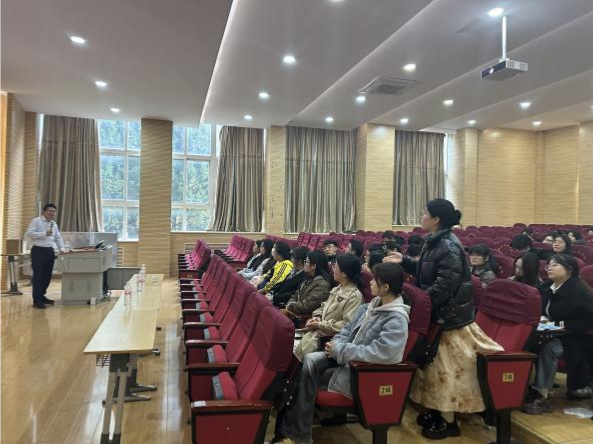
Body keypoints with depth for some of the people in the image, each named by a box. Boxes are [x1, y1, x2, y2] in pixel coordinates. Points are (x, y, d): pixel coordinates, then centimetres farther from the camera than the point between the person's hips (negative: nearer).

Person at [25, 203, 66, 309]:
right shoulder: (36, 221, -4)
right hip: (38, 250, -7)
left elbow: (58, 237, 19)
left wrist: (62, 248, 6)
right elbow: (28, 234, -15)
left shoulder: (54, 224, 17)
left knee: (47, 275, 11)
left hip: (50, 251, 7)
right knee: (38, 275, -5)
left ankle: (41, 296, 24)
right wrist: (44, 233, -21)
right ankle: (36, 300, -2)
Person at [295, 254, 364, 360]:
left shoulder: (354, 296, -14)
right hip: (318, 330, 8)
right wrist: (317, 317, -1)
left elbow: (347, 325, -20)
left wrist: (319, 325, -16)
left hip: (331, 337, -8)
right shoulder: (337, 289, 13)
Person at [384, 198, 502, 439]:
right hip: (437, 313, 10)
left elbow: (445, 285, -29)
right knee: (436, 365, 19)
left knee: (447, 368, 3)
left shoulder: (449, 247, -24)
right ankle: (437, 410, 34)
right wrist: (404, 261, 9)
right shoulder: (434, 242, 7)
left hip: (449, 316, -10)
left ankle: (448, 421, 17)